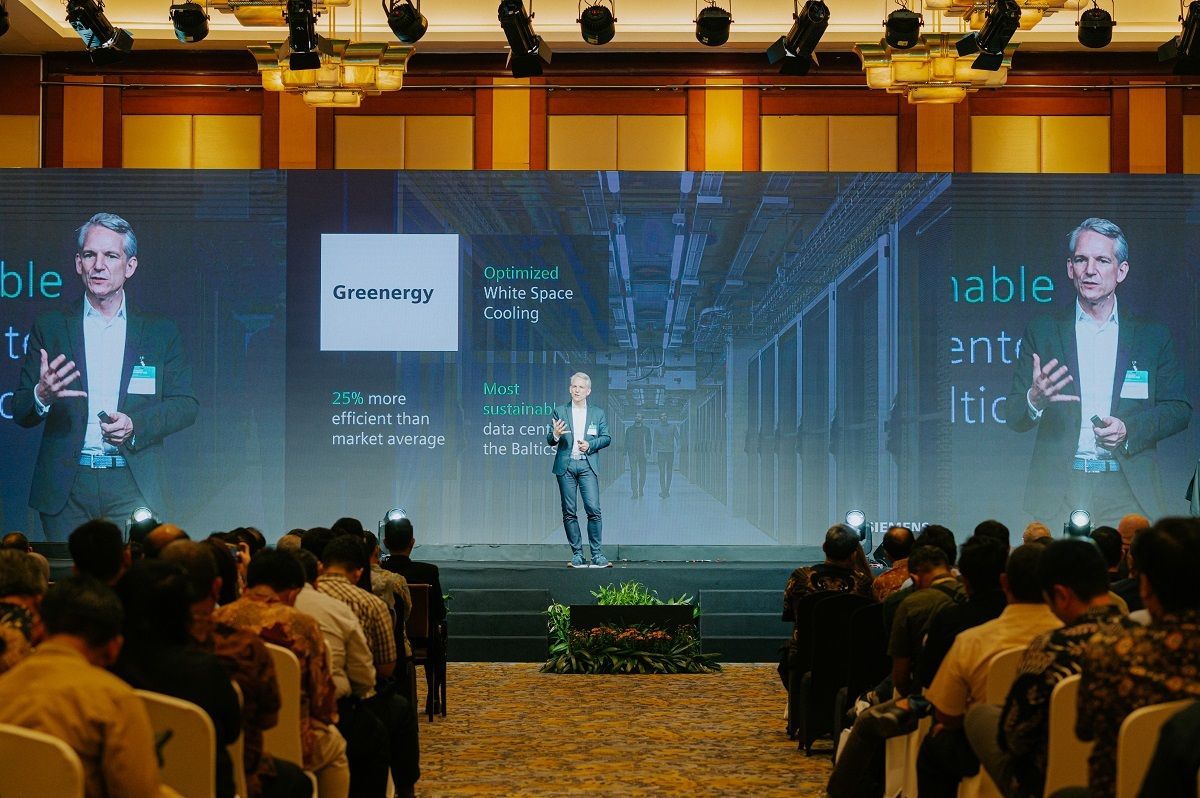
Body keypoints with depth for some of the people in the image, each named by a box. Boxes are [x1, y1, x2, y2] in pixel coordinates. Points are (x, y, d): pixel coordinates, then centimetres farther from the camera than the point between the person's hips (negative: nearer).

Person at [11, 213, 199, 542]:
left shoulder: (161, 332, 10)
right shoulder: (50, 326, 9)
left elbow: (186, 404, 7)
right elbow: (20, 412, 7)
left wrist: (134, 425, -11)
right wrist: (42, 396, -17)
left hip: (132, 487, 0)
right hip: (66, 489, 0)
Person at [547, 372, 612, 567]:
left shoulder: (598, 413, 12)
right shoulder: (559, 411, 9)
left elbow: (606, 437, 8)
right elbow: (550, 440, 6)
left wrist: (590, 445, -10)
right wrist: (555, 435, -17)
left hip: (588, 466, 0)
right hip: (565, 466, 1)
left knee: (593, 509, -10)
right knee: (569, 512, 2)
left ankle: (596, 554, -5)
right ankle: (577, 554, 9)